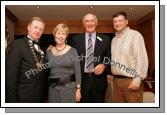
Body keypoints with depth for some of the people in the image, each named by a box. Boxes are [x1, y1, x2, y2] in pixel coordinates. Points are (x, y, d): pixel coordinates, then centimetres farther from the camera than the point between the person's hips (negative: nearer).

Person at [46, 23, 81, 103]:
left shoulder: (72, 51, -3)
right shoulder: (49, 52, 6)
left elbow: (77, 71, -4)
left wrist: (78, 89, -7)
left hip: (69, 88, -2)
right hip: (53, 89, 3)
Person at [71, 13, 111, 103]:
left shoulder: (105, 39, 5)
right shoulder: (76, 39, 6)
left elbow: (110, 58, 5)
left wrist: (104, 66, -13)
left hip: (98, 81, 0)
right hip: (81, 80, 0)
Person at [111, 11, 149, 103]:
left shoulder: (135, 35, -6)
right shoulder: (114, 39, 15)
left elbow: (141, 58, -13)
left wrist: (137, 79, -18)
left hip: (131, 80, -6)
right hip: (116, 80, 6)